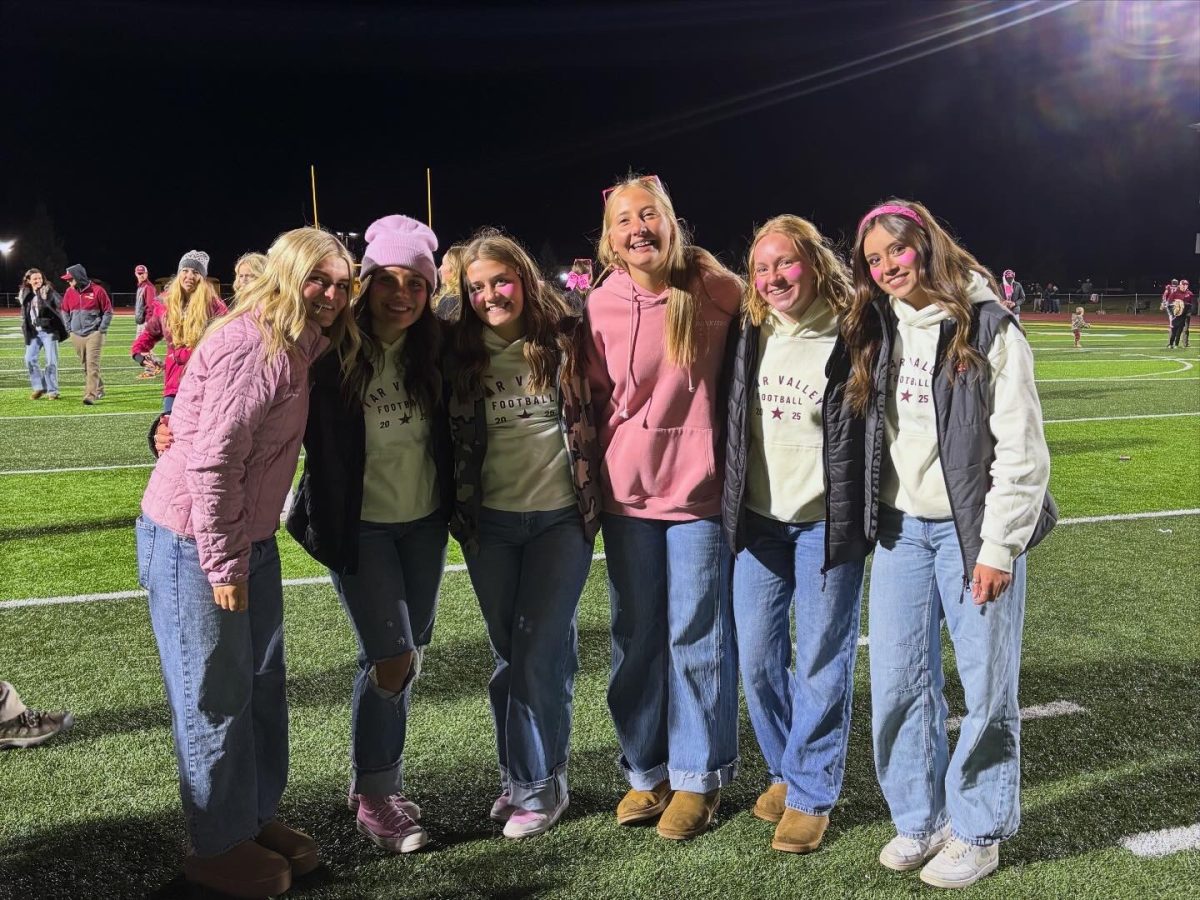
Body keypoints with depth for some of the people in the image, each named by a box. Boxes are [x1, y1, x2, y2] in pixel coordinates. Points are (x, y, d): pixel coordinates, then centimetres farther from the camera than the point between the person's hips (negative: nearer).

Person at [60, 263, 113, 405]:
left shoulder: (97, 291, -8)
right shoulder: (69, 292, 5)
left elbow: (108, 311, -2)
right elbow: (65, 312, 18)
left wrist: (101, 329, -6)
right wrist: (70, 328, 9)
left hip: (94, 334, -5)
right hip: (76, 335, 5)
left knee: (92, 365, -12)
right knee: (85, 366, 11)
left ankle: (90, 395, -15)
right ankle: (99, 389, 27)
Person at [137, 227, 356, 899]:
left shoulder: (297, 347, 7)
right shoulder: (252, 347, -22)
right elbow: (212, 461, -24)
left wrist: (245, 553, 9)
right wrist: (223, 564, -19)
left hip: (248, 539, 9)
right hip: (193, 545, -9)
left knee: (264, 686, 16)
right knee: (215, 698, 4)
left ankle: (258, 816, 33)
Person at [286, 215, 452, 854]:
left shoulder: (431, 350, -2)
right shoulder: (332, 353, -15)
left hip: (423, 522, 5)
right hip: (359, 527, -5)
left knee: (409, 654, 13)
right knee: (391, 658, -7)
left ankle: (376, 775, 32)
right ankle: (375, 798, 14)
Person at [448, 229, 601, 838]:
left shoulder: (564, 340, -5)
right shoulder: (463, 355, 2)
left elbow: (591, 418, 2)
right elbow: (454, 437, 9)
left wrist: (592, 501, -2)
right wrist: (459, 514, 6)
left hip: (560, 518, -3)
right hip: (489, 524, 3)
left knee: (539, 652, -2)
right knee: (508, 653, 11)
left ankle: (540, 785, 12)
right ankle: (518, 776, 25)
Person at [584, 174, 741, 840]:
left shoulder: (713, 290, -7)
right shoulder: (600, 307, -1)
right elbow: (593, 398, 8)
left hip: (698, 488, -2)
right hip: (627, 492, 3)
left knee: (697, 637, 5)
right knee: (635, 638, 12)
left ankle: (698, 778, 23)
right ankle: (646, 771, 30)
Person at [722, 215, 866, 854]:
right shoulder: (750, 335, 4)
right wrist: (729, 507, 12)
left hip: (827, 523, -4)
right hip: (756, 520, 5)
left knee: (821, 660, 3)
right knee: (756, 657, 10)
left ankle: (811, 794, 19)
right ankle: (784, 771, 31)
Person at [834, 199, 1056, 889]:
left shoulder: (989, 328, -8)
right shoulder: (875, 333, 9)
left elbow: (1023, 448, -11)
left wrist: (999, 546, -14)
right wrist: (868, 520, 7)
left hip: (972, 529, -5)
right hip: (901, 528, 5)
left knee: (986, 684, 3)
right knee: (898, 683, 7)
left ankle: (978, 830, 20)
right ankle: (919, 819, 24)